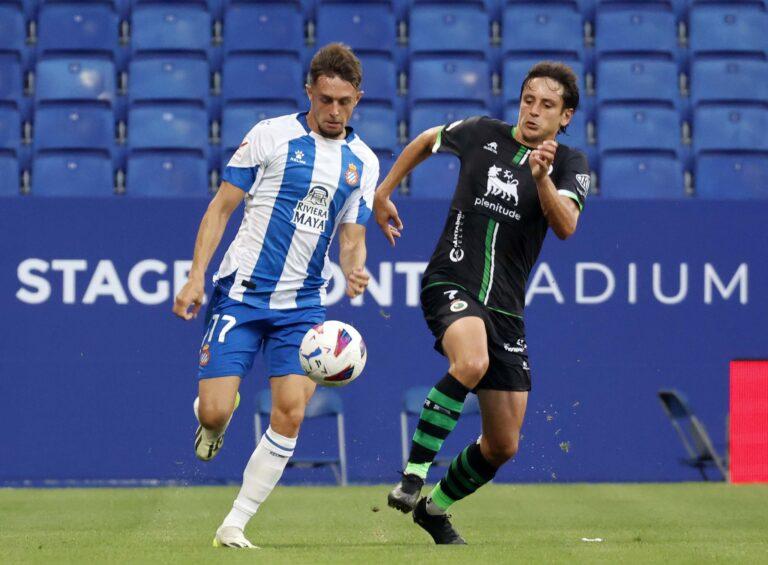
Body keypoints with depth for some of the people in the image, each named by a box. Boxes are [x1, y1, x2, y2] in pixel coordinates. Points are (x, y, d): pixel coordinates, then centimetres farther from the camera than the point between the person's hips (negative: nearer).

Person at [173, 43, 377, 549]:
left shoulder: (363, 161, 8)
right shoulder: (270, 136, -4)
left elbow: (352, 238, 11)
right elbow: (222, 207, 0)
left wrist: (355, 270, -13)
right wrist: (196, 277, -8)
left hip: (303, 303, 3)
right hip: (242, 293, -3)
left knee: (291, 412, -10)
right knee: (214, 412, -11)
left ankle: (234, 527, 0)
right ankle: (214, 420, 29)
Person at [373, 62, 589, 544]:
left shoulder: (570, 164, 0)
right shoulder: (482, 134, 2)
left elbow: (565, 226, -18)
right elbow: (426, 141, 23)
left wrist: (542, 177, -33)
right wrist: (384, 192, 24)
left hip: (505, 307, 3)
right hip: (451, 283, -3)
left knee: (503, 446, 5)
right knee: (472, 363, -38)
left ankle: (435, 506, 31)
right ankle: (413, 474, -30)